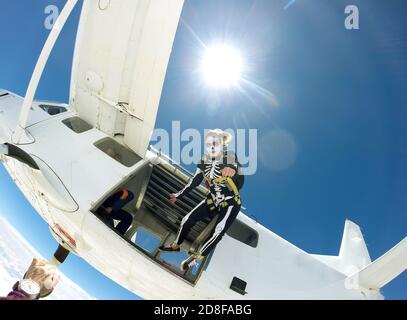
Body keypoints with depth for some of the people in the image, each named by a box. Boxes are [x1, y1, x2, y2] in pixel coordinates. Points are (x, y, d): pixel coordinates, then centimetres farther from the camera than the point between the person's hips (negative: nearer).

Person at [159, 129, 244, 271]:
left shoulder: (230, 157, -21)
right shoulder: (205, 160, -7)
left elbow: (239, 185, -27)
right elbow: (195, 181, 5)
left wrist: (233, 172, -49)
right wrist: (179, 195, 10)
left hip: (231, 203, -5)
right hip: (213, 200, 5)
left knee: (218, 232, -21)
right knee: (187, 220, 3)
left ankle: (196, 258, 2)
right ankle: (176, 245, 30)